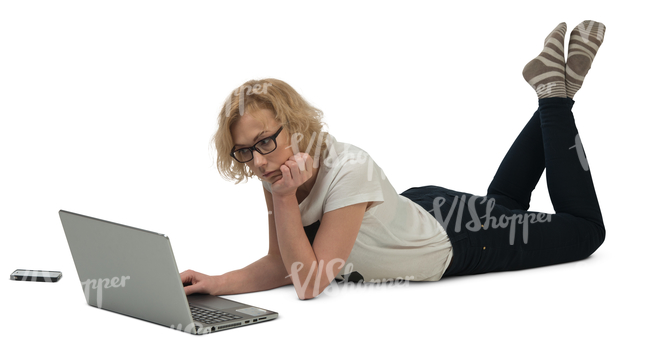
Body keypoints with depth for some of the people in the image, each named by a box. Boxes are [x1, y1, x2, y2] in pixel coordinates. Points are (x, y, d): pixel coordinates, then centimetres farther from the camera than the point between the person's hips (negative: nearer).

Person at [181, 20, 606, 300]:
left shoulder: (349, 172, -41)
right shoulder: (278, 171, -19)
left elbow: (310, 282, -39)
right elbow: (281, 265, -14)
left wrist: (284, 196, -44)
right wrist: (216, 283, -30)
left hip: (457, 238, -6)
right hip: (419, 209, 6)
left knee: (586, 229, 15)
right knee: (504, 203, 36)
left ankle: (555, 92, 20)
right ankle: (551, 94, 35)